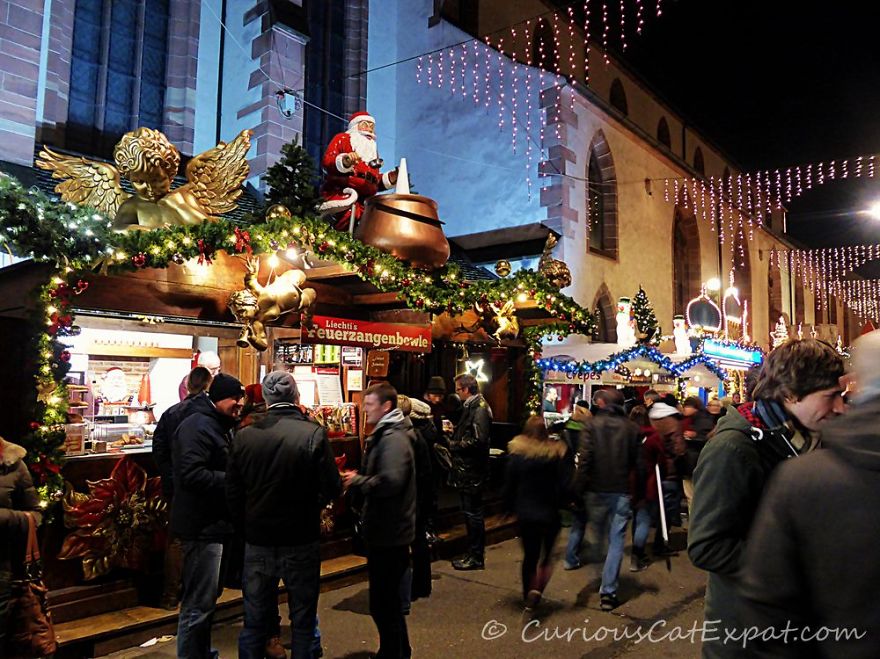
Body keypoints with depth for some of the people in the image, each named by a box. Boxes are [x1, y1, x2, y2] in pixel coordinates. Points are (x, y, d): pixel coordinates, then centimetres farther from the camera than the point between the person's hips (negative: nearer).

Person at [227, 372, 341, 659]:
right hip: (302, 542, -2)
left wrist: (245, 528, 14)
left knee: (254, 622, 15)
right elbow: (331, 488, -13)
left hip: (257, 543, 2)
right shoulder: (314, 434, -15)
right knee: (303, 621, 13)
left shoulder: (244, 436, -6)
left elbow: (233, 493, 0)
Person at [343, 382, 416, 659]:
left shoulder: (394, 438, -21)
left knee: (383, 604, 2)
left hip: (390, 533, -11)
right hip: (385, 531, 11)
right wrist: (359, 479, 3)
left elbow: (390, 481, -33)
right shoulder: (384, 434, 13)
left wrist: (357, 481, -19)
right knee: (387, 600, 22)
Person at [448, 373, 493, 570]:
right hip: (467, 471, 10)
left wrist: (453, 445, -15)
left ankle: (476, 557, 9)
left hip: (472, 472, -10)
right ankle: (474, 554, 26)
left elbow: (478, 440, -24)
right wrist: (453, 435, 5)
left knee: (473, 514, -1)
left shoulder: (479, 408, -16)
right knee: (471, 513, 16)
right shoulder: (471, 407, 14)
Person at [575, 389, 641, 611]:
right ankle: (608, 592, 4)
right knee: (616, 541, 5)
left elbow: (584, 459, -11)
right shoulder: (631, 428, -1)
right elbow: (637, 461, 2)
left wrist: (580, 488, -6)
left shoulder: (592, 425, -6)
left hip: (596, 490, 0)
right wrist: (638, 491, 13)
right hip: (622, 492, 1)